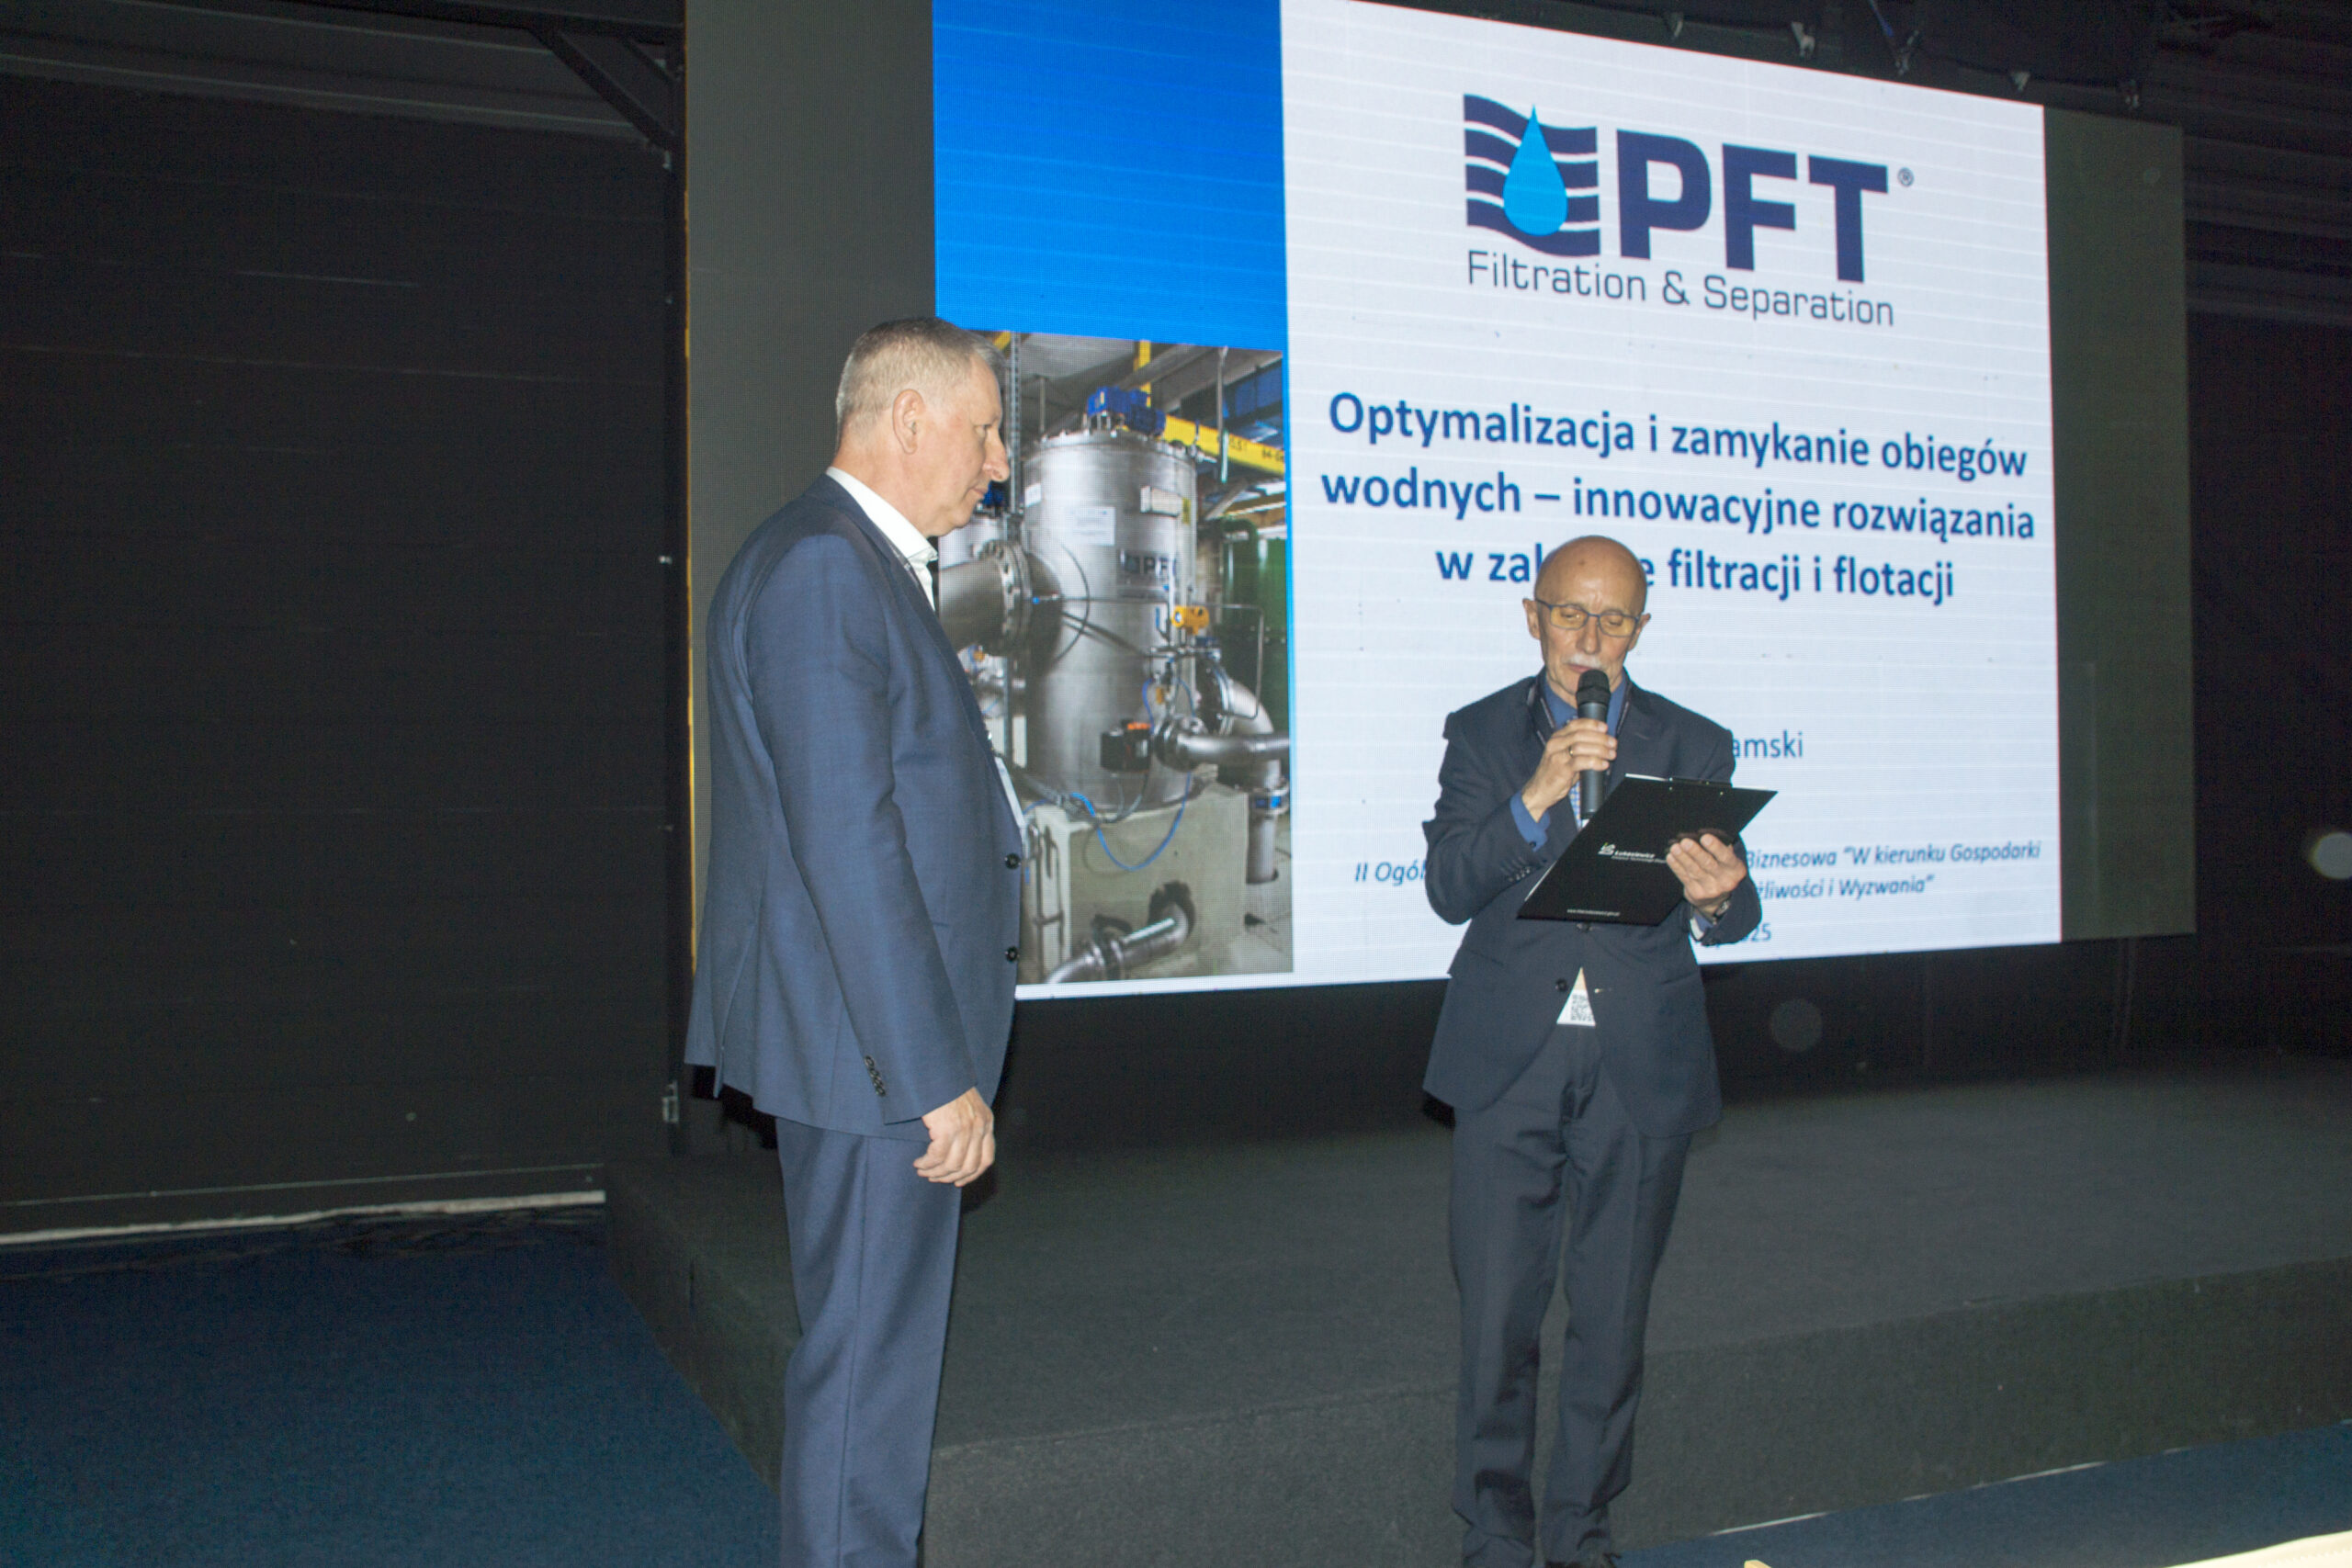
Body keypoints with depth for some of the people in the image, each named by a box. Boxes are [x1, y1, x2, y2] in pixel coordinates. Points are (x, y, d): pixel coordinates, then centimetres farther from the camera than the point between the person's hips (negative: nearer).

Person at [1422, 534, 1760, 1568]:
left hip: (1640, 1068, 1)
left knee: (1613, 1318, 9)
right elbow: (1448, 888, -7)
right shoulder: (1482, 733, 6)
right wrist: (1535, 798, -23)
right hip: (1509, 1064, -1)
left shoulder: (1691, 745, 8)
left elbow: (1732, 913, 1)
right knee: (1496, 1317, 2)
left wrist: (1716, 896, -24)